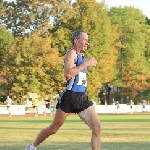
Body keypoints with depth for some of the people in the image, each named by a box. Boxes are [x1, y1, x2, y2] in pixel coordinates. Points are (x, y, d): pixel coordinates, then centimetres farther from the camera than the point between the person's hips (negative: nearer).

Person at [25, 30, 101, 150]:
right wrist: (85, 64, -21)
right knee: (53, 128, 7)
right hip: (70, 97, -7)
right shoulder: (71, 53, -9)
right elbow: (68, 74, -25)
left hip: (82, 98, 7)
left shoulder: (81, 56, 17)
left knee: (97, 128, -7)